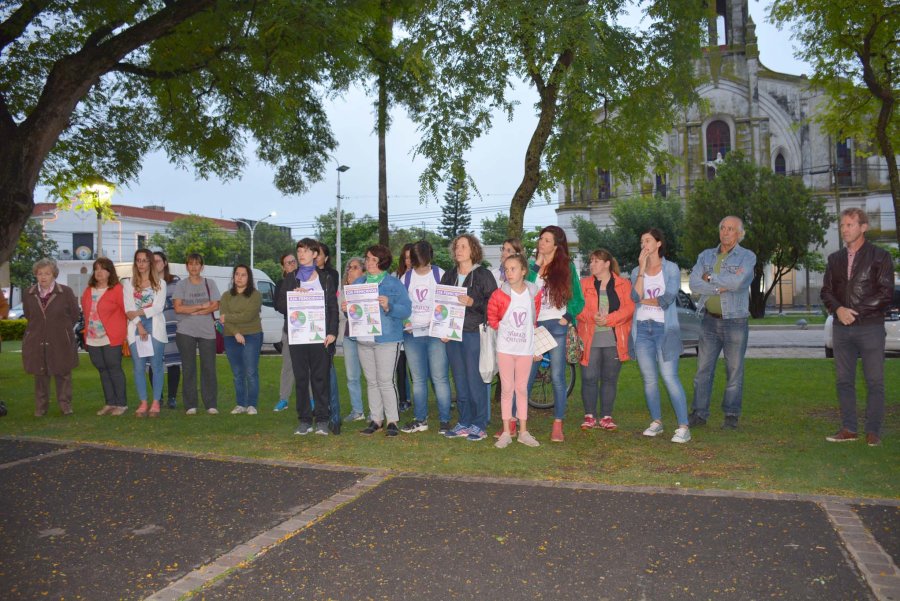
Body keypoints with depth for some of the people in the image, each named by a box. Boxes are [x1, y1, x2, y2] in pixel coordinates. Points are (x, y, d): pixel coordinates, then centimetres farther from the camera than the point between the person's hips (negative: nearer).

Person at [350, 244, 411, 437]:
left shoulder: (394, 283, -2)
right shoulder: (358, 283, 14)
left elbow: (406, 310, -9)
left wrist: (388, 306, -26)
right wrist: (346, 309, -4)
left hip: (386, 339, -5)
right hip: (363, 339, 5)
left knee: (385, 381, -7)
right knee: (372, 382, 9)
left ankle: (392, 421, 2)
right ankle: (376, 419, 16)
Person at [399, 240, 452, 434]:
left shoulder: (440, 274, 0)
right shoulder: (406, 278, 9)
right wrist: (404, 321, -1)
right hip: (412, 334, 4)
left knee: (440, 378, -4)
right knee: (418, 379, 9)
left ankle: (445, 420, 2)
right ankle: (420, 419, 16)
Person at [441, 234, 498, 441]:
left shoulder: (483, 275, -1)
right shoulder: (449, 276, 15)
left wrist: (473, 303, -19)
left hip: (474, 333, -5)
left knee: (475, 379, -4)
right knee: (460, 380, 10)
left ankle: (479, 425, 6)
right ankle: (464, 422, 19)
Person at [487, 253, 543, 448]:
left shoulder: (534, 293, -3)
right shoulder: (499, 294, -7)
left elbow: (536, 320, 10)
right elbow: (492, 318, 6)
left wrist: (537, 347, 9)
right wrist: (504, 329, 1)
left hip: (526, 348, 1)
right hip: (505, 347, -1)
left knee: (522, 389, 9)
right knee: (507, 389, 3)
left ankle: (523, 431, 18)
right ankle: (506, 432, 11)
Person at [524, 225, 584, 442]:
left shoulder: (567, 266, 5)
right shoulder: (532, 265, 11)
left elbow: (578, 299, 6)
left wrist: (568, 317, -7)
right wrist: (537, 266, -6)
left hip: (556, 326, -2)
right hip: (532, 325, 3)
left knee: (557, 377, -1)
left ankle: (558, 426, 6)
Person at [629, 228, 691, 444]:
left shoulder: (671, 269, 2)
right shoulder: (637, 271, 12)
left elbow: (667, 299, -10)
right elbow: (636, 296, -7)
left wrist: (644, 300, 1)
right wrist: (642, 268, -7)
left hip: (664, 328, -4)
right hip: (642, 328, 4)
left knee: (669, 377, -11)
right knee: (649, 379, 6)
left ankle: (684, 427, -8)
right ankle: (656, 421, 18)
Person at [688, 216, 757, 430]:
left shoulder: (747, 257, 0)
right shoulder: (706, 256, 11)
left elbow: (738, 281, -19)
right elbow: (694, 283, -4)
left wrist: (711, 278, -7)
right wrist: (722, 285, -15)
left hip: (735, 321, -3)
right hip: (709, 321, 3)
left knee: (734, 371, 3)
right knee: (703, 369, 4)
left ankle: (731, 416, 13)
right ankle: (699, 413, 11)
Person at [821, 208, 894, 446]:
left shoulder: (880, 256, 0)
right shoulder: (835, 259, 13)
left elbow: (886, 292, -6)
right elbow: (826, 291, 10)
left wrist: (857, 312, -12)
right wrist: (838, 309, -9)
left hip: (870, 326, -4)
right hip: (842, 328, 4)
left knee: (874, 382, 0)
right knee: (844, 381, 6)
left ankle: (873, 431, 8)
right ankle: (848, 429, 14)